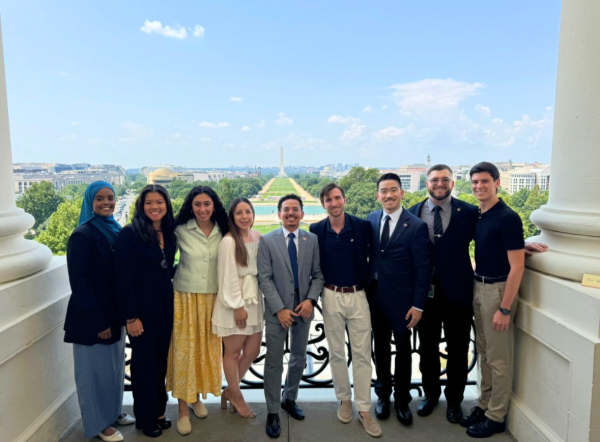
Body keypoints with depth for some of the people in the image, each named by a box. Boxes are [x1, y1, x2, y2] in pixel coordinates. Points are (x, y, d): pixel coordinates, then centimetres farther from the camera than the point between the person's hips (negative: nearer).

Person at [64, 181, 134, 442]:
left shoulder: (116, 231, 4)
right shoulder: (82, 236, -16)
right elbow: (79, 283, -18)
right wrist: (98, 320, -18)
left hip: (114, 312, 7)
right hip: (92, 317, -7)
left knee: (115, 365, 19)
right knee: (95, 368, 9)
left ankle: (113, 412, 38)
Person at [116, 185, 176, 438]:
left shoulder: (169, 234, 4)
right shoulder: (130, 234, -14)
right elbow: (123, 278, -16)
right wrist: (130, 316, -16)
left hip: (165, 308, 6)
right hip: (142, 309, -5)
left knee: (161, 361, 16)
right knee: (144, 362, 9)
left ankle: (158, 411, 34)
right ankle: (145, 418, 28)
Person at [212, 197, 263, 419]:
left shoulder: (258, 236, 4)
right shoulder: (228, 241, -15)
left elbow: (263, 268, 9)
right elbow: (228, 277, -14)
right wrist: (237, 306, -12)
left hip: (255, 301, 7)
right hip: (233, 303, -6)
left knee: (252, 351, 13)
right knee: (233, 352, 9)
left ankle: (229, 391, 34)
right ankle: (237, 398, 30)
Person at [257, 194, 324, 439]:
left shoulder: (313, 239, 2)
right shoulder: (266, 240, -5)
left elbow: (318, 275, 3)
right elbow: (264, 278, -9)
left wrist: (311, 300, -13)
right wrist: (280, 309, -16)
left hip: (303, 308, 3)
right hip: (277, 310, -3)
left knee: (299, 358, 16)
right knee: (274, 362, 5)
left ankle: (290, 399, 38)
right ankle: (272, 412, 20)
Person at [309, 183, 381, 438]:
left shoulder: (363, 226, -6)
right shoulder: (316, 230, -3)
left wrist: (368, 281, 0)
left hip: (358, 296, -1)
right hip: (331, 297, 1)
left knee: (362, 353, 4)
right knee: (336, 352, 12)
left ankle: (364, 409, 16)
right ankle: (344, 399, 30)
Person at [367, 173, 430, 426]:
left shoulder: (416, 226, -13)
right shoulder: (371, 219, 0)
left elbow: (422, 269, -12)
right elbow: (367, 254, 6)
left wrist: (418, 305, -12)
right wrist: (365, 289, 3)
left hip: (401, 300, -3)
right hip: (375, 297, 4)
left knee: (403, 351, 14)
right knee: (380, 349, 18)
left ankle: (402, 400, 34)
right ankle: (383, 394, 38)